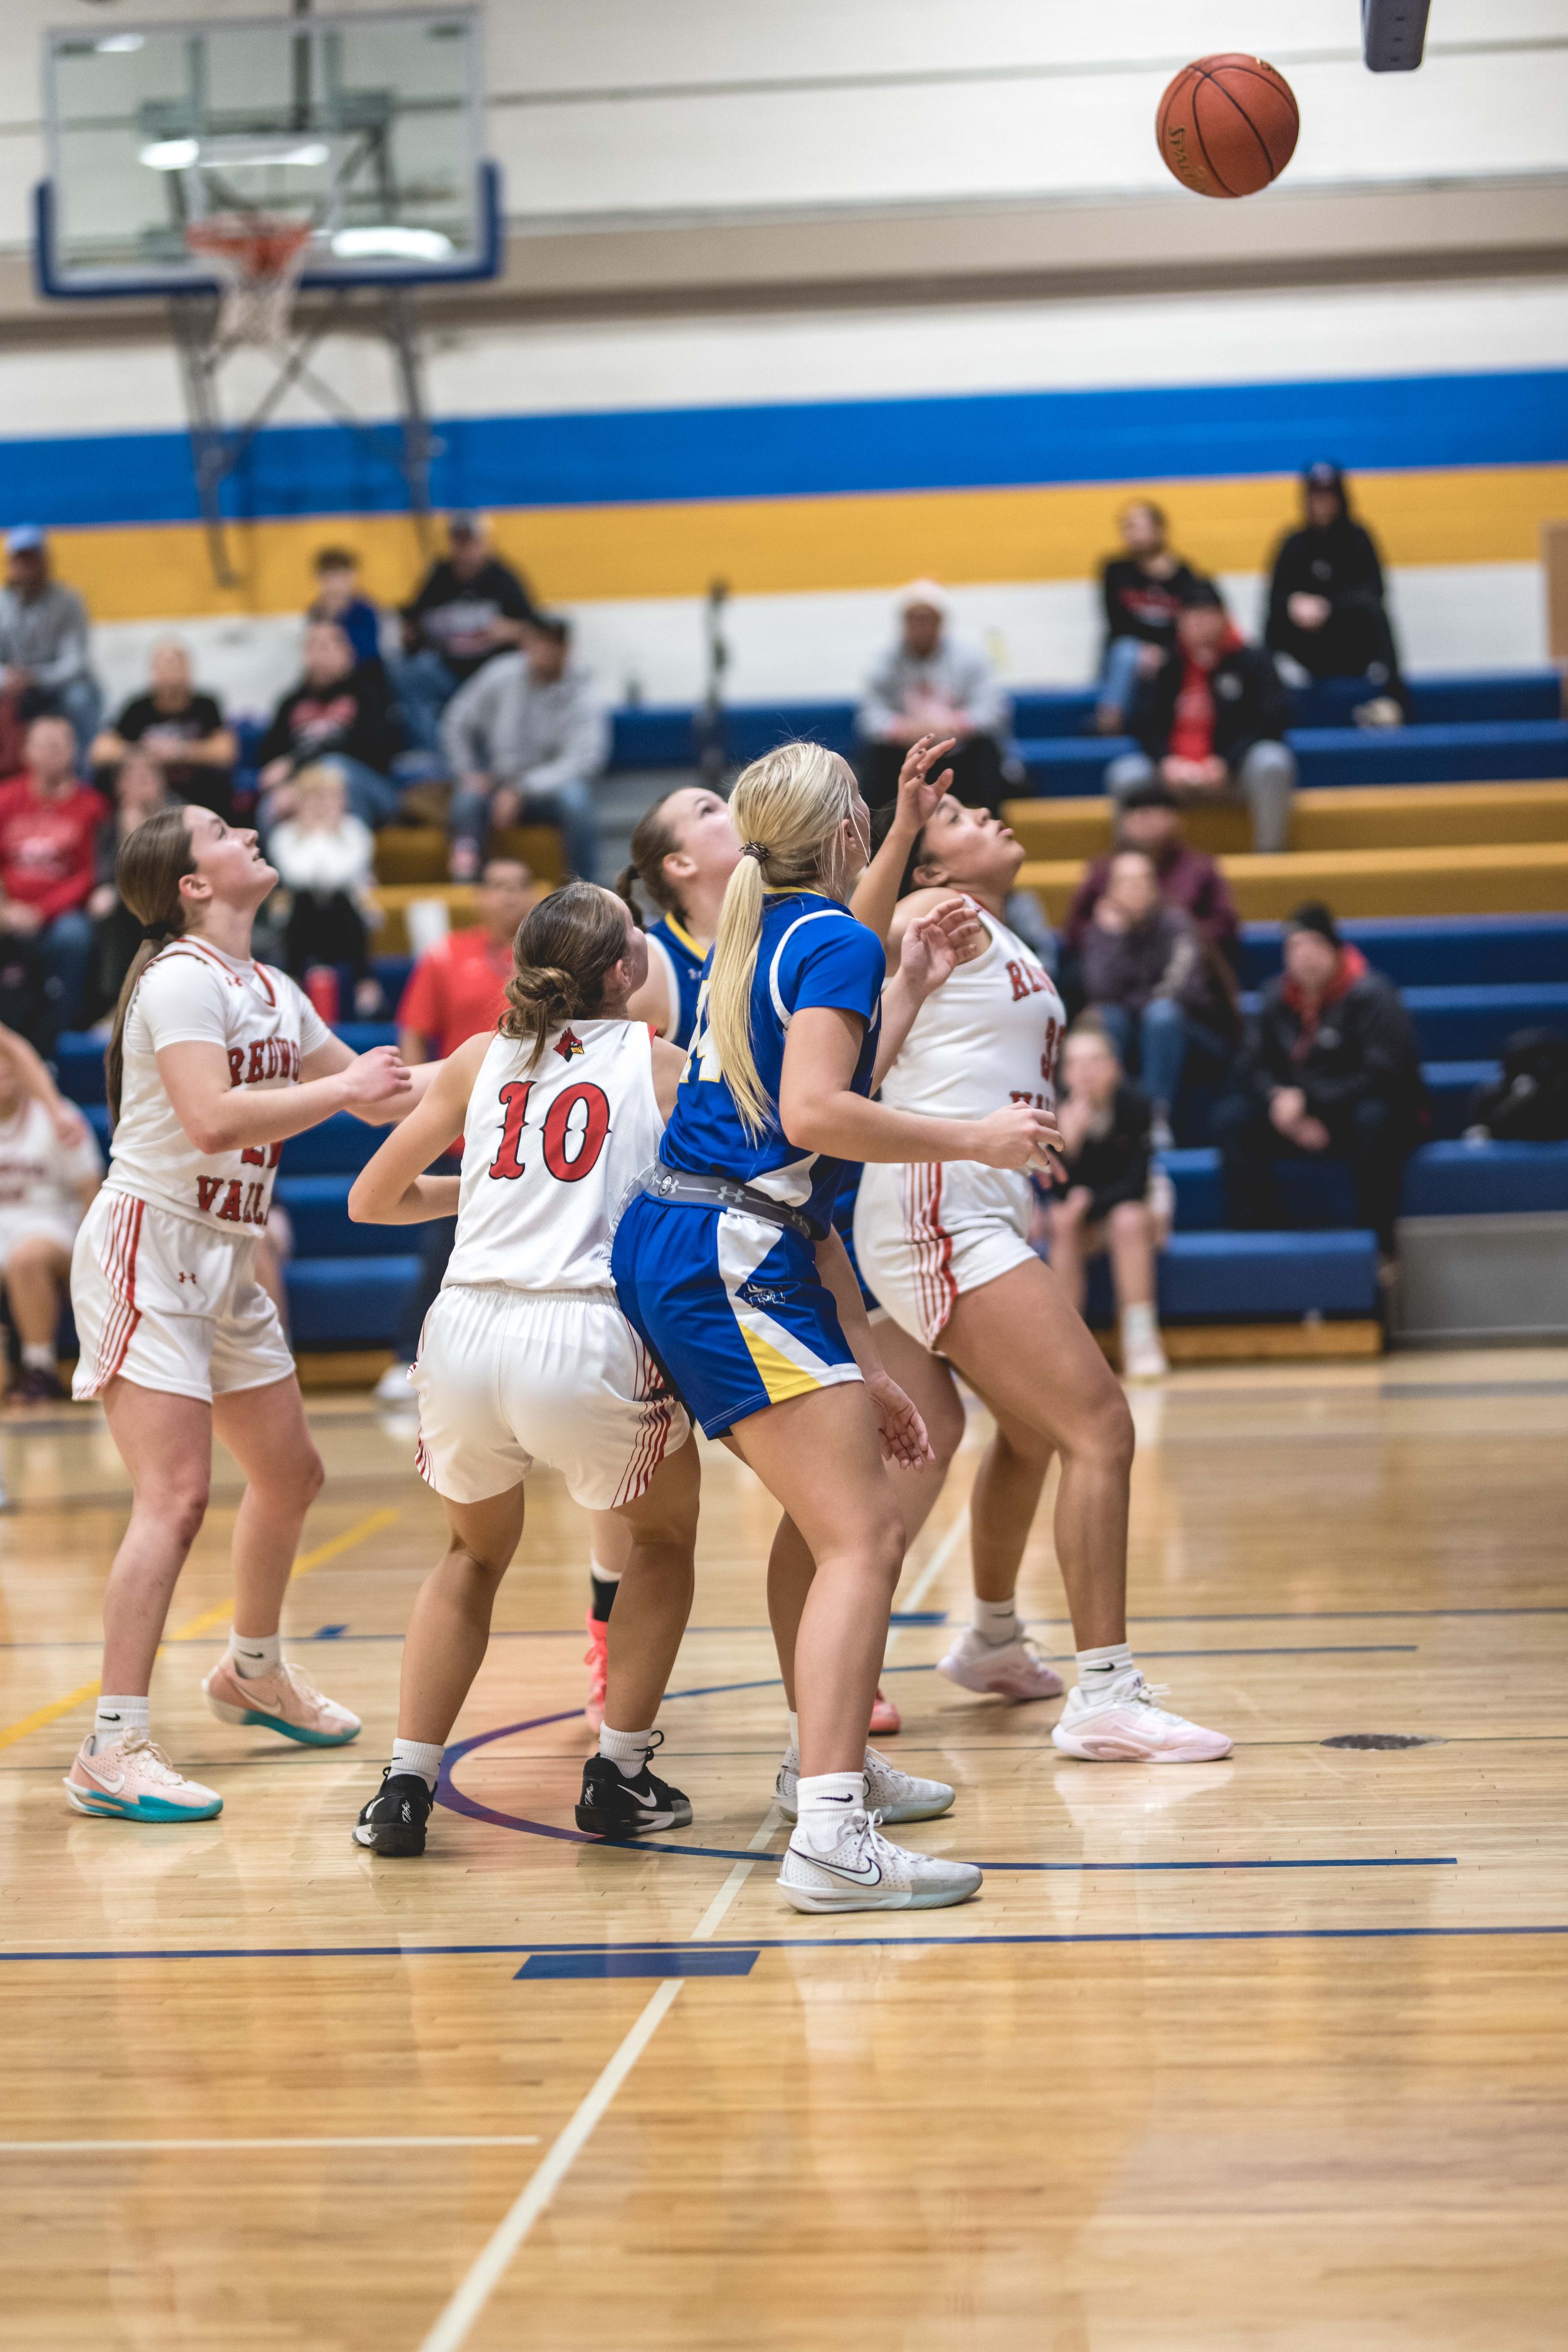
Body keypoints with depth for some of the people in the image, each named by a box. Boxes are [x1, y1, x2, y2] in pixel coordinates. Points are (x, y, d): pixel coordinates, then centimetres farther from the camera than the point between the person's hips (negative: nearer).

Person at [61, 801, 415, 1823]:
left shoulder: (273, 992, 12)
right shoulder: (181, 979, -15)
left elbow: (386, 1097, 20)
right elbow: (213, 1117, -28)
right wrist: (343, 1086, -21)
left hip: (225, 1261, 9)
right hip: (148, 1251, -9)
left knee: (291, 1474, 20)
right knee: (176, 1499, -17)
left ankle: (253, 1673, 42)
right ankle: (112, 1750, -17)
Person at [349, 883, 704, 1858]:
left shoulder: (481, 1061, 16)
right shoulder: (662, 1063, 9)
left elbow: (371, 1200, 22)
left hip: (466, 1331, 3)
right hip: (588, 1338, -3)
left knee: (477, 1553, 30)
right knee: (668, 1531, 26)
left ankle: (406, 1786, 20)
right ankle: (621, 1776, 23)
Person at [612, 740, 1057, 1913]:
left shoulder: (757, 937, 20)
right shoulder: (837, 941, -7)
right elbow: (813, 1113, -19)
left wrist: (909, 989, 35)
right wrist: (972, 1137, -13)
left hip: (667, 1245, 10)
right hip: (733, 1257, -10)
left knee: (821, 1509, 26)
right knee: (865, 1538, -14)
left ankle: (824, 1756, 39)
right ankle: (830, 1835, -25)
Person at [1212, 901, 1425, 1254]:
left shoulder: (1371, 994, -14)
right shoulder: (1277, 997, 2)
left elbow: (1383, 1075, -21)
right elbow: (1253, 1066, 3)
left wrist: (1305, 1100, -23)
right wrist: (1280, 1100, -20)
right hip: (1299, 1123, 5)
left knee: (1374, 1118, -39)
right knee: (1231, 1116, -17)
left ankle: (1379, 1246, -28)